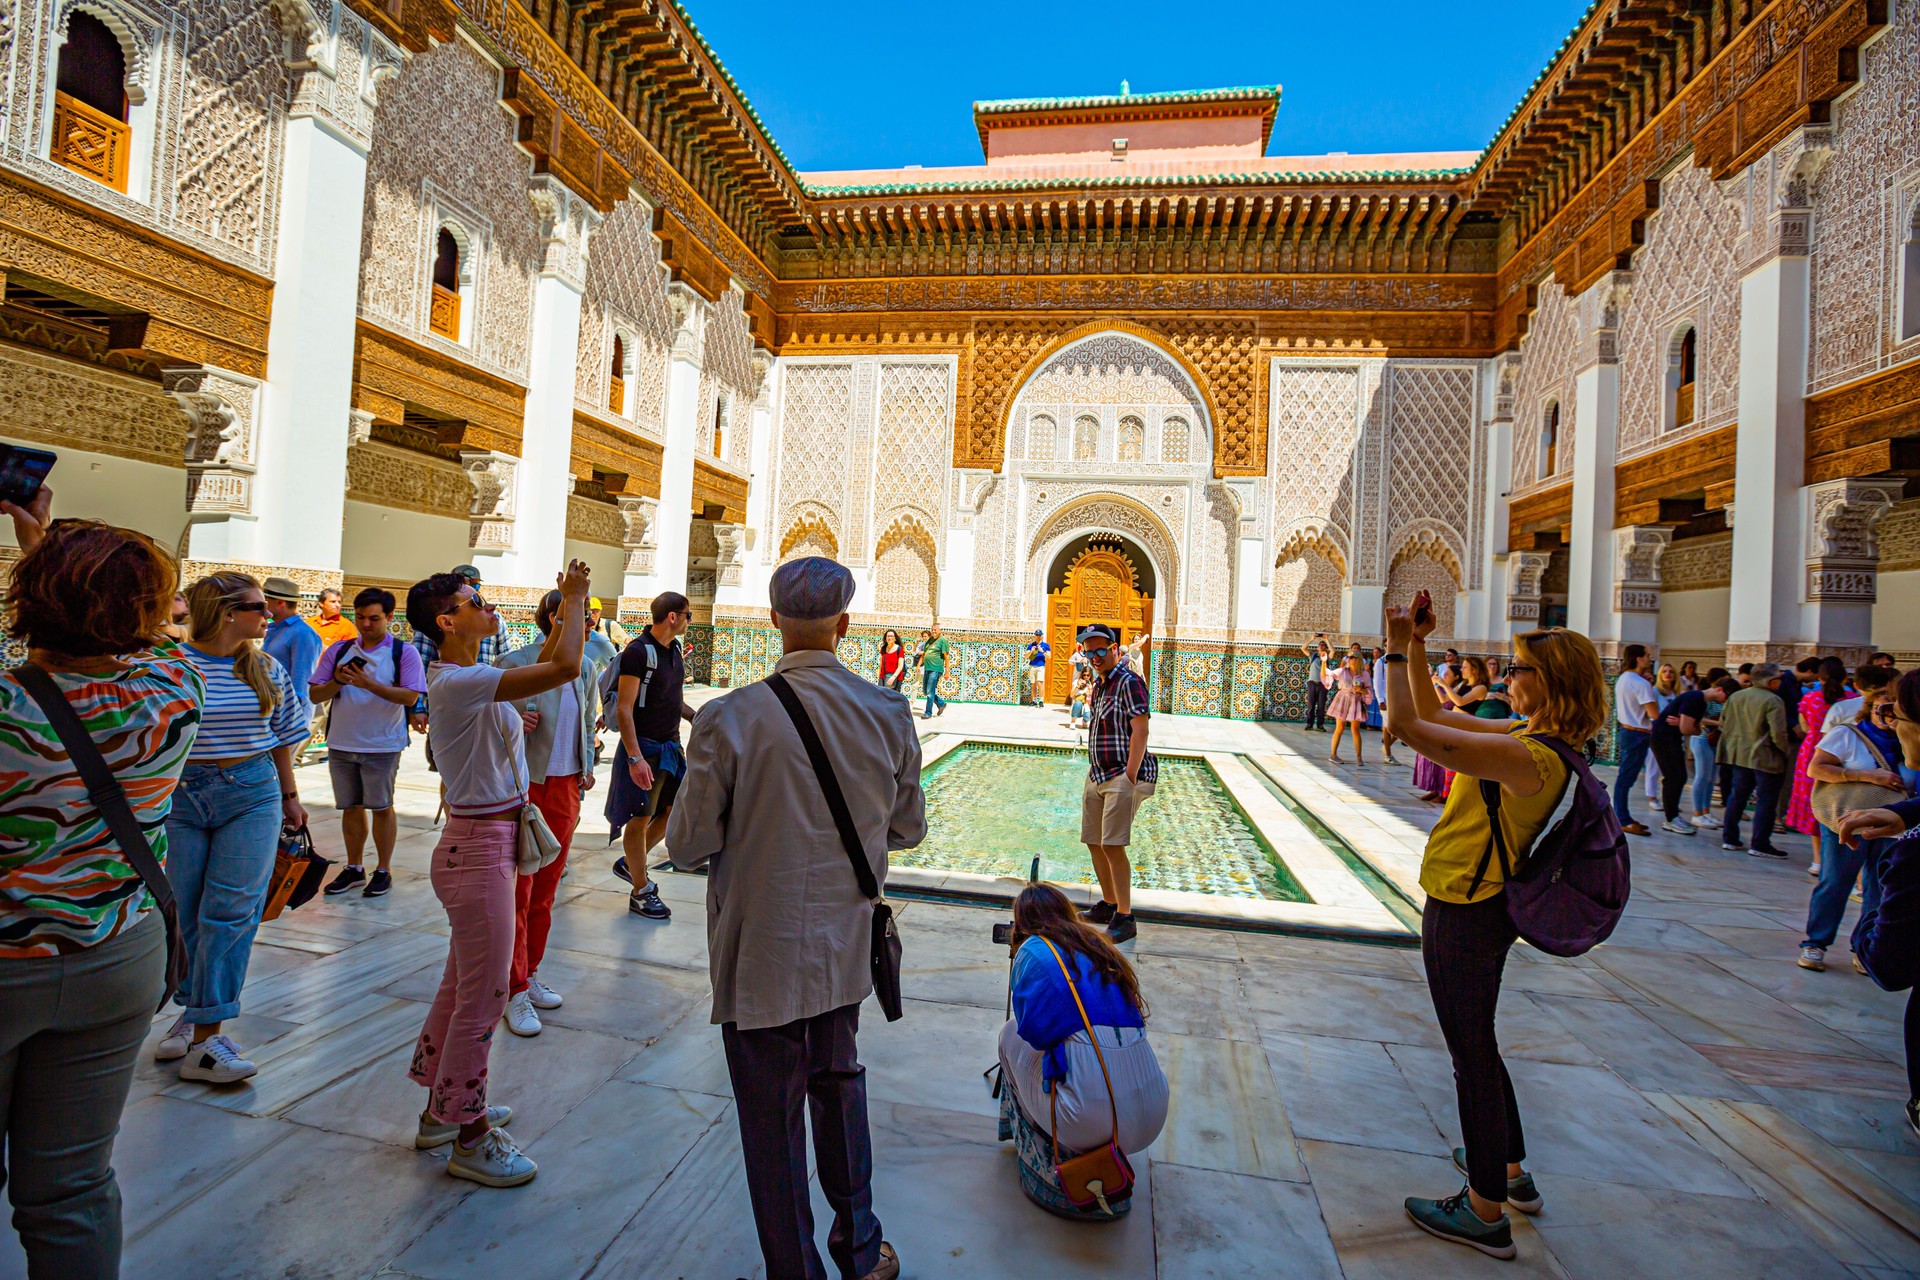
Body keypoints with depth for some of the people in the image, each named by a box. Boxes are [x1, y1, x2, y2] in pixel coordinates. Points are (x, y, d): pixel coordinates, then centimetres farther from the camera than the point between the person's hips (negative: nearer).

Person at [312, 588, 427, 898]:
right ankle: (354, 867, 28)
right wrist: (338, 681, -14)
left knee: (381, 807, 4)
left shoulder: (403, 652, -5)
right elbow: (316, 695, 5)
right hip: (341, 743, 4)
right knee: (350, 806, 13)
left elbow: (410, 697, -15)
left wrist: (370, 684, -23)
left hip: (382, 745, -4)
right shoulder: (339, 649, 7)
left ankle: (383, 870, 16)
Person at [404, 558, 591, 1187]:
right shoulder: (457, 683, -22)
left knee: (462, 985, 23)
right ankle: (469, 1137, 22)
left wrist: (570, 608, 7)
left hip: (488, 844, 10)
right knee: (482, 996, 4)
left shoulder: (470, 679, 9)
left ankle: (442, 1109, 40)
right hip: (479, 849, -10)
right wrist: (573, 597, -17)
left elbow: (544, 665, 18)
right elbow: (564, 668, -32)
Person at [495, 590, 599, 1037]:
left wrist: (587, 768, 9)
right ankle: (516, 993, 14)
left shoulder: (584, 668, 6)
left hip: (565, 788, 5)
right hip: (521, 787, -5)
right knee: (517, 891, 2)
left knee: (546, 889, 14)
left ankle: (531, 974, 29)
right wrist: (514, 723, -23)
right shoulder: (514, 664, -11)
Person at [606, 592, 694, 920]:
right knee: (640, 818, 2)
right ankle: (641, 893, 16)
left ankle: (630, 863, 32)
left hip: (671, 744, 8)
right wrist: (635, 758, -25)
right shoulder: (639, 651, -16)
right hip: (644, 746, -8)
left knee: (675, 810, 13)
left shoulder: (674, 650, 10)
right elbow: (624, 710, -19)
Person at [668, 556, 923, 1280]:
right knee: (839, 1086, 27)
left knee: (772, 1118, 16)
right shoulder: (888, 713, -11)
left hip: (760, 954, -4)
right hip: (844, 945, 4)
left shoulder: (729, 719, -21)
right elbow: (909, 828, 0)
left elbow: (687, 847, -12)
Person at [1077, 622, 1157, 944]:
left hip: (1122, 775, -9)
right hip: (1097, 774, 9)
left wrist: (1129, 776, -22)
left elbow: (1140, 730, -19)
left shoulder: (1128, 681, -12)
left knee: (1113, 845, -12)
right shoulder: (1098, 683, 15)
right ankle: (1108, 905, 29)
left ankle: (1125, 918, -1)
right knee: (1093, 842, 13)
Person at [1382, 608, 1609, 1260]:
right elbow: (1435, 715, 11)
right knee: (1475, 1046, 26)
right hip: (1482, 907, 10)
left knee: (1473, 1056, 7)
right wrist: (1416, 649, 4)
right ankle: (1509, 1170, 45)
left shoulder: (1527, 756, -27)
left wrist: (1397, 650, -18)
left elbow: (1408, 725, -31)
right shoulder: (1532, 740, 2)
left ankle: (1486, 1213, 25)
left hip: (1464, 916, -10)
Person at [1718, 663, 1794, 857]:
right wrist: (1787, 751, -3)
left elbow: (1723, 723, 11)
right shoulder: (1773, 701, -16)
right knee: (1766, 801, 2)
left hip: (1740, 754, 6)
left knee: (1737, 796, 14)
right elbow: (1778, 734, -19)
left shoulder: (1736, 696, 5)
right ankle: (1760, 845, 4)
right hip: (1766, 757, -6)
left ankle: (1730, 839, 18)